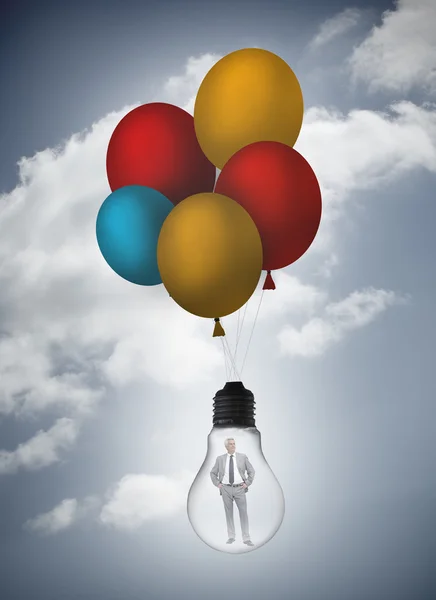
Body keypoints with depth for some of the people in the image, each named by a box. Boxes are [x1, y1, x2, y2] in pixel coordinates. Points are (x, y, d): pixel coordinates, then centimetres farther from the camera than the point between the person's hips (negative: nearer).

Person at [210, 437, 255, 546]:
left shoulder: (242, 457, 2)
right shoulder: (220, 459, 4)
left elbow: (251, 471, 9)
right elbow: (213, 473, 14)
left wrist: (247, 483, 0)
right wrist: (217, 484, 4)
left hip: (239, 488, -1)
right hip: (226, 489, 1)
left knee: (243, 513, -4)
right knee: (229, 513, 6)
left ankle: (246, 538, 0)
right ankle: (231, 537, 15)